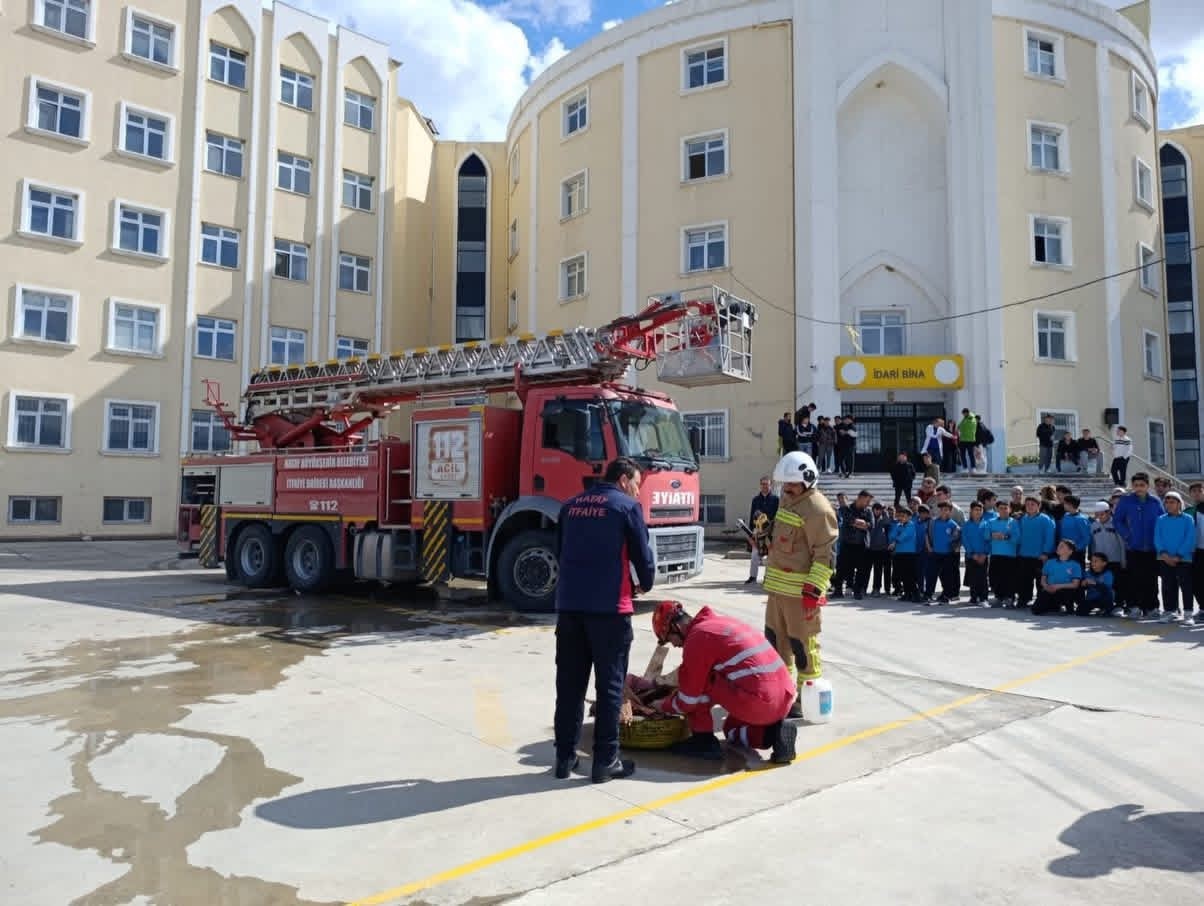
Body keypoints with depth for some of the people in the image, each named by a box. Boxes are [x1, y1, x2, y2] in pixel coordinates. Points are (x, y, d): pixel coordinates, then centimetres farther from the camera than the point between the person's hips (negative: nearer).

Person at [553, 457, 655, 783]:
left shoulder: (571, 505, 14)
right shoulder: (627, 506, -2)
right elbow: (642, 553, 0)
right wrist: (647, 584, 19)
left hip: (568, 604, 5)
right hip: (609, 606, -5)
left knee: (569, 684, 11)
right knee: (609, 684, 4)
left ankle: (565, 757, 16)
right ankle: (605, 760, 9)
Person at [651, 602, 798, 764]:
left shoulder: (697, 637, -7)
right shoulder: (721, 622, 19)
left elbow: (689, 699, -2)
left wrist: (663, 706, 16)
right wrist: (679, 691, 33)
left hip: (757, 704, -9)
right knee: (732, 729, 30)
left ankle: (703, 742, 9)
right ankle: (773, 732, 7)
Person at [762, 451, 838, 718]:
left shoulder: (818, 509, -17)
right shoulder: (787, 499, 13)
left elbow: (826, 554, -20)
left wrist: (813, 591, -23)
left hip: (800, 591, -9)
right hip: (778, 586, 9)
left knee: (803, 644, -1)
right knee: (776, 639, 18)